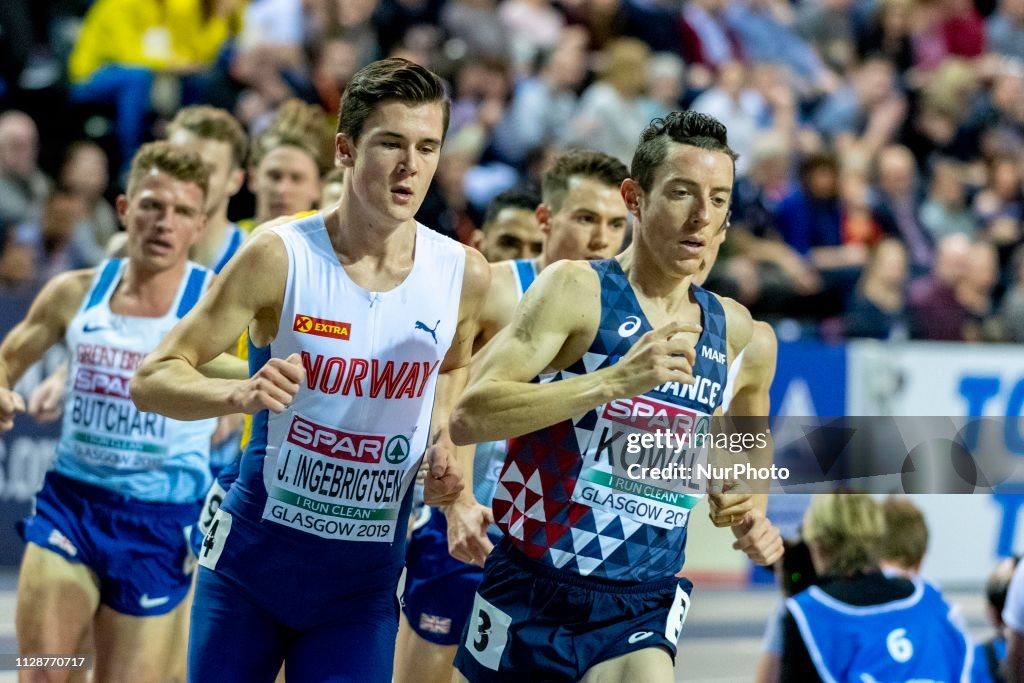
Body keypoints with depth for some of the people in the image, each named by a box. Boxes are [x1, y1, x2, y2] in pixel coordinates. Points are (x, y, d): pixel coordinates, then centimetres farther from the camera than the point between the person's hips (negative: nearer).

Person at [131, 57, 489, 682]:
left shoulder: (463, 275, -4)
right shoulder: (280, 257, -13)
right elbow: (153, 380, -12)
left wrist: (443, 442, 1)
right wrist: (240, 394, -32)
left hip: (365, 578, 2)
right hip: (253, 556, -2)